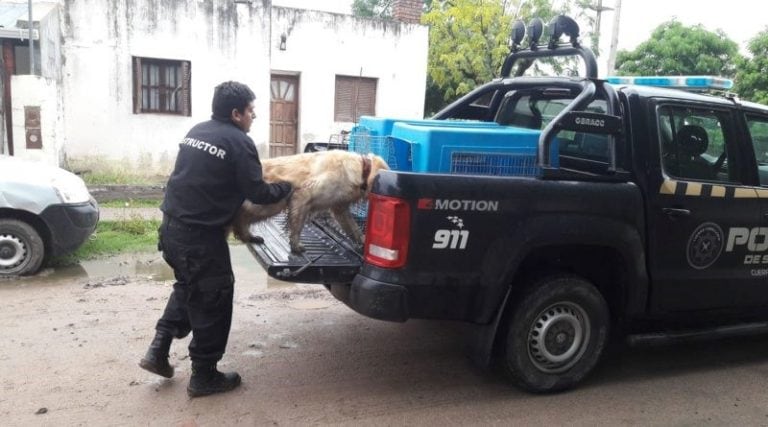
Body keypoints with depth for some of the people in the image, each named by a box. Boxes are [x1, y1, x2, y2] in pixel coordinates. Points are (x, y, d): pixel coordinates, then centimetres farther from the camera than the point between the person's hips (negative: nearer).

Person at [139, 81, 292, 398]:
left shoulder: (196, 131, 12)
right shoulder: (238, 142, -11)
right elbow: (257, 194, -12)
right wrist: (287, 187, 6)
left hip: (172, 226, 8)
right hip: (200, 235, -8)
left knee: (188, 288, 28)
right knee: (212, 301, 6)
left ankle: (158, 350, 26)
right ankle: (204, 376, 17)